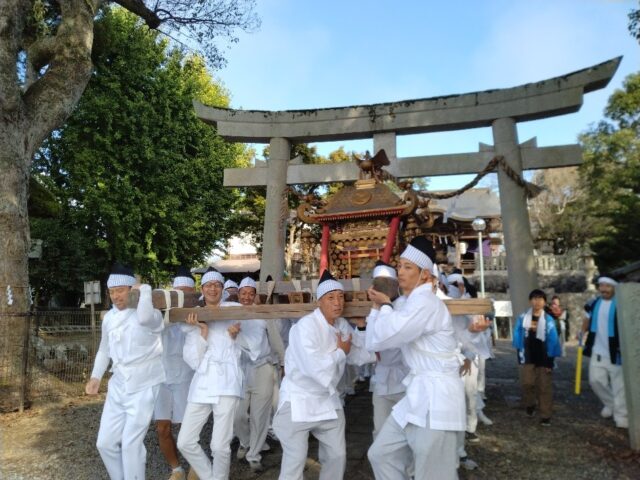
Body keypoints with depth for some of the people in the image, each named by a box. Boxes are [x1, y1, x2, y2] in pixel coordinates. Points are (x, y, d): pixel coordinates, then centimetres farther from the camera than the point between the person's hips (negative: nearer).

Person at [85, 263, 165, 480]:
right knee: (105, 442, 10)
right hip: (117, 387, 7)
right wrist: (95, 377, 7)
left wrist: (145, 289, -26)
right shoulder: (109, 318, 6)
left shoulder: (151, 314, -15)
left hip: (143, 387, -6)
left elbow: (144, 318, -41)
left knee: (131, 444, -6)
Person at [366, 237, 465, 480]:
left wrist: (384, 305, -4)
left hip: (435, 397, -10)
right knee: (381, 454, 14)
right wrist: (378, 307, 2)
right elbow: (373, 342, 13)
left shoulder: (424, 302, -18)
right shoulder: (412, 302, 14)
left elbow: (382, 338, -21)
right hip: (418, 394, 10)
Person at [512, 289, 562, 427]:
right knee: (527, 383, 1)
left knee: (544, 387, 3)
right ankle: (530, 405, 28)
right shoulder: (523, 318, -4)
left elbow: (552, 341, -5)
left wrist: (550, 361, -6)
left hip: (543, 358, -1)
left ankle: (545, 416, 12)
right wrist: (520, 354, 1)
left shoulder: (548, 320, -7)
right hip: (528, 357, 1)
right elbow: (518, 336, 3)